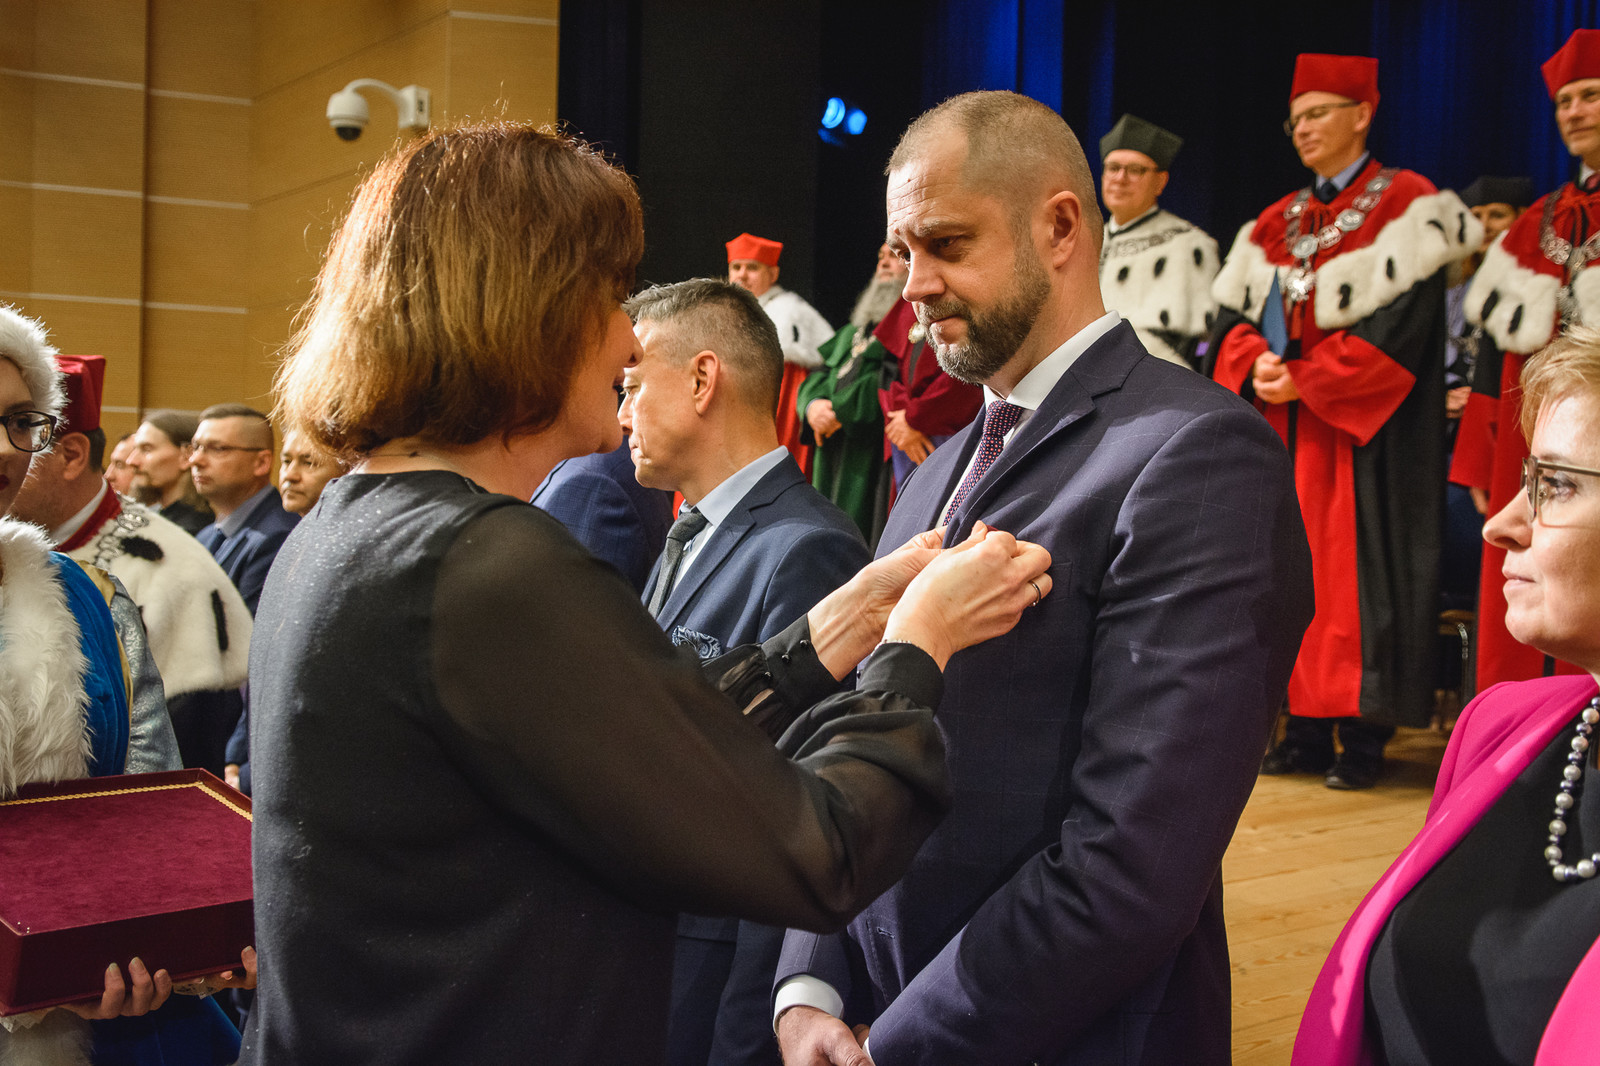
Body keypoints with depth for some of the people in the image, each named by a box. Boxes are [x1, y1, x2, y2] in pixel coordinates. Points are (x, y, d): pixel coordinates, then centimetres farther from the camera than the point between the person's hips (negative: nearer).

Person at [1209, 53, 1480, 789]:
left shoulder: (1404, 205, -3)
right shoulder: (1276, 223, 16)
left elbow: (1401, 322, -14)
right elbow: (1233, 314, 11)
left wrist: (1305, 380, -17)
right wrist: (1257, 370, -10)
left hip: (1363, 428, -6)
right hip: (1283, 427, 6)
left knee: (1355, 573, -6)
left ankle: (1361, 738, 0)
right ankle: (1306, 727, 10)